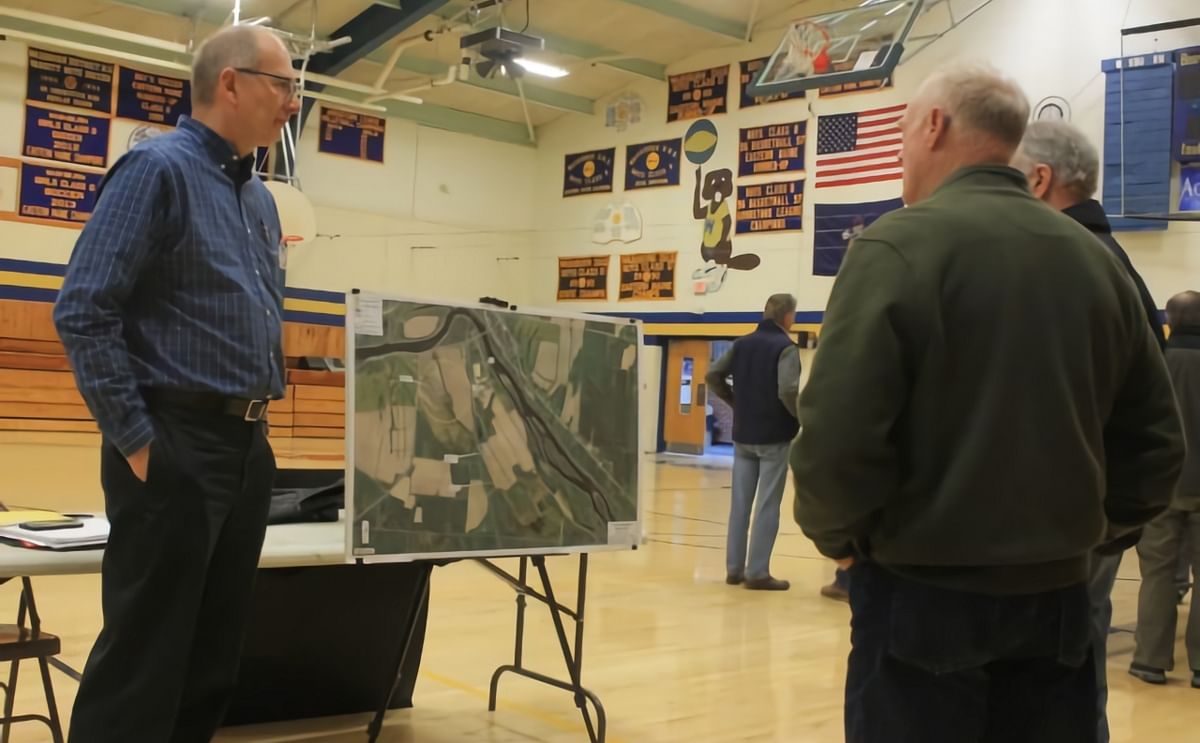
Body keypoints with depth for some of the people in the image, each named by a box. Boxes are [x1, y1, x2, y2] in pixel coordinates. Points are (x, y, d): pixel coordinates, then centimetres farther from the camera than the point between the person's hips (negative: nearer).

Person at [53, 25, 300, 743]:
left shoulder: (261, 197, 15)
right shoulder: (158, 169, -9)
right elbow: (83, 311, -16)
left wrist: (261, 423, 14)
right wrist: (136, 441, -16)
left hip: (249, 447, 8)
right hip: (176, 446, -8)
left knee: (217, 651, 14)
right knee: (145, 656, -1)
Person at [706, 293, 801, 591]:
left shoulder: (742, 343, 8)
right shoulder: (785, 348, -12)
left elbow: (712, 375, 9)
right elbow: (787, 391, -24)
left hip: (743, 435, 6)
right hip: (774, 437, -6)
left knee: (740, 503, 10)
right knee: (767, 505, 0)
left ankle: (734, 568, 14)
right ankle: (758, 572, 1)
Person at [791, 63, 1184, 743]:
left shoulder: (901, 244, -14)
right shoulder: (1096, 259, 5)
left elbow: (838, 437, -21)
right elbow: (1157, 441, 8)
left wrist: (837, 533, -3)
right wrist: (1087, 530, 17)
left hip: (924, 595, -5)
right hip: (1058, 595, 6)